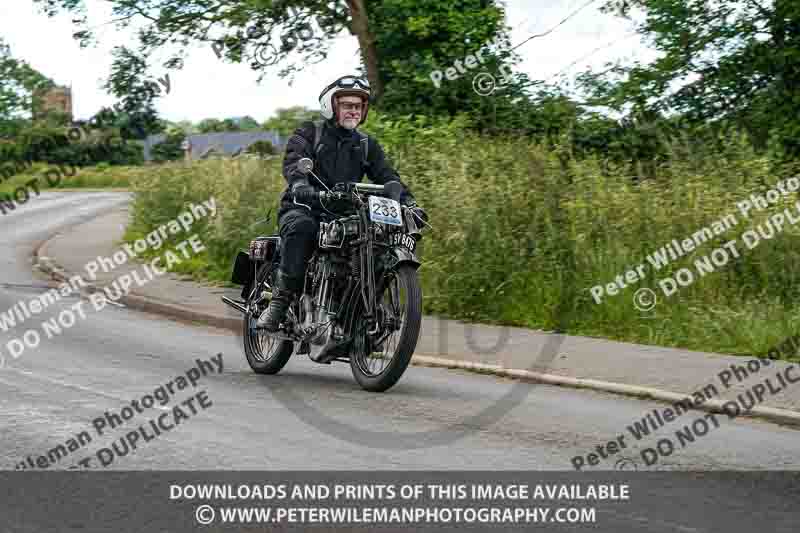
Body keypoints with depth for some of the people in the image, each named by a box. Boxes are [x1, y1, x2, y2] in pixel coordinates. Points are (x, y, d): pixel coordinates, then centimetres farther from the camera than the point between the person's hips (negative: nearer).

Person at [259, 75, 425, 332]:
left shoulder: (367, 146, 18)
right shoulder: (309, 134, 5)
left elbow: (386, 176, 6)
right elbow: (293, 162, -14)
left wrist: (409, 201, -13)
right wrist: (301, 186, -36)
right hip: (303, 208, -3)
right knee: (302, 227, -38)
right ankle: (280, 300, -35)